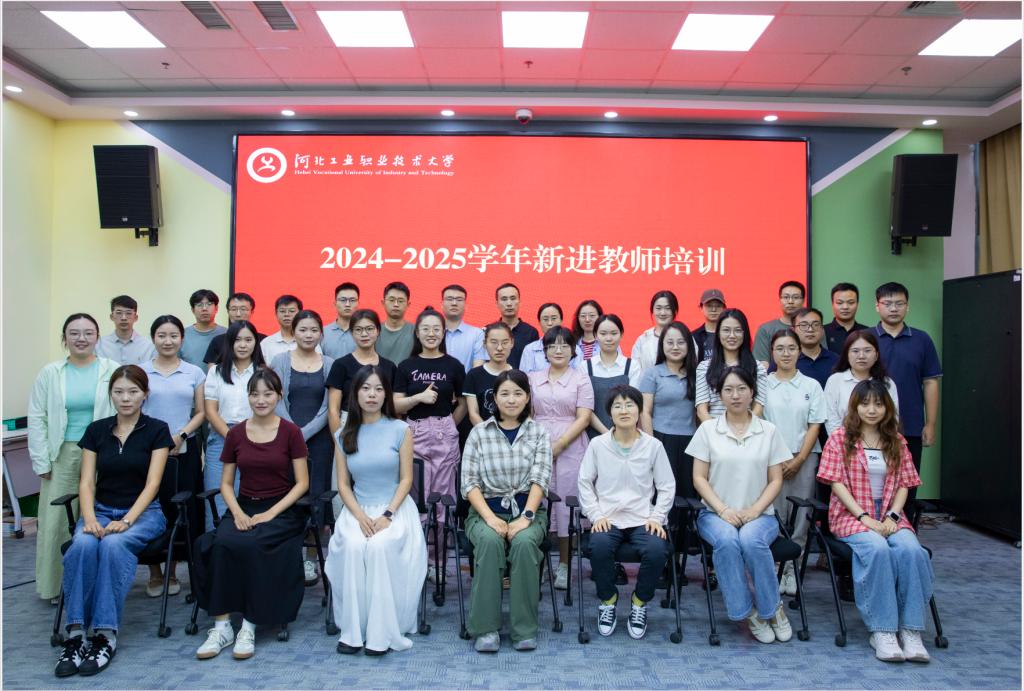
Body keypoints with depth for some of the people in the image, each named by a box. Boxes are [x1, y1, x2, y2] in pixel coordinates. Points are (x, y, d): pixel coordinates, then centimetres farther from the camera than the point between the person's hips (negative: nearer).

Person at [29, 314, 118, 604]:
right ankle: (55, 585, 19)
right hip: (62, 457, 2)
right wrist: (41, 461, 0)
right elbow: (37, 420, 5)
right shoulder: (49, 374, 6)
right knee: (55, 522, 4)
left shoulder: (113, 371, 1)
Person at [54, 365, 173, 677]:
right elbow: (86, 482, 3)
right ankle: (75, 634, -27)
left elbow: (152, 483, -8)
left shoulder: (156, 430, -2)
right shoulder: (97, 430, 8)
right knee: (83, 545, -32)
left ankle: (106, 634, -29)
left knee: (114, 544, -35)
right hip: (101, 509, 3)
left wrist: (126, 521, -21)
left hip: (143, 511, -3)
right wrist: (89, 519, -15)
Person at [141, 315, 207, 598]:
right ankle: (154, 574, 15)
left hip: (184, 450, 1)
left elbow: (201, 412, 6)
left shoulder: (194, 373, 8)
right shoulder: (141, 371, 6)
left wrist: (181, 435, -8)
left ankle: (172, 572, 16)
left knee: (182, 510, 1)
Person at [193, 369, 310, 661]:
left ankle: (250, 625, -17)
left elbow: (302, 483, -3)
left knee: (249, 545, -32)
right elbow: (226, 483, 10)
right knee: (220, 542, -28)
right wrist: (237, 512, -8)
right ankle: (221, 626, -19)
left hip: (282, 510, -3)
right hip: (244, 506, 3)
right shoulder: (236, 434, 8)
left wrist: (270, 513, -14)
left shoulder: (291, 432, -1)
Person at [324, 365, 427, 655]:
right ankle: (353, 629, -18)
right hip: (358, 509, 2)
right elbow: (343, 484, 6)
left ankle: (382, 631, -20)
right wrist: (361, 516, -10)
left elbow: (406, 479, -1)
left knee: (380, 546, -32)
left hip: (395, 508, -2)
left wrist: (387, 515, -14)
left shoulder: (400, 430, 1)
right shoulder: (345, 436, 9)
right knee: (353, 546, -30)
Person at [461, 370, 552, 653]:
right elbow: (469, 483, -1)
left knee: (524, 542, -32)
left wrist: (526, 517, -19)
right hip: (486, 510, 0)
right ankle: (486, 628, -21)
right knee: (490, 541, -32)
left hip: (528, 510, 0)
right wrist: (490, 517, -16)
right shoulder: (479, 433, 6)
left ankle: (525, 629, -18)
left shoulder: (538, 433, 7)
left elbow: (540, 479, -4)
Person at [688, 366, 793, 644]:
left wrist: (754, 510, -11)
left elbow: (775, 480, 5)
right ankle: (745, 611, -14)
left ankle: (771, 607, -8)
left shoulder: (769, 431, 7)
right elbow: (699, 478, 1)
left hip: (758, 514, 0)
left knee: (751, 540, -33)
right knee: (726, 540, -34)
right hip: (716, 513, 0)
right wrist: (723, 510, -13)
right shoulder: (707, 429, 4)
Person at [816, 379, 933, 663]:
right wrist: (865, 518, -14)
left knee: (911, 549, -29)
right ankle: (881, 630, -27)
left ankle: (911, 630, -22)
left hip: (889, 515, 3)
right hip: (851, 514, -3)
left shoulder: (896, 441, 15)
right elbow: (837, 483, -4)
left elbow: (903, 484, 10)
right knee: (878, 549, -34)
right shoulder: (840, 438, 3)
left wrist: (892, 516, -8)